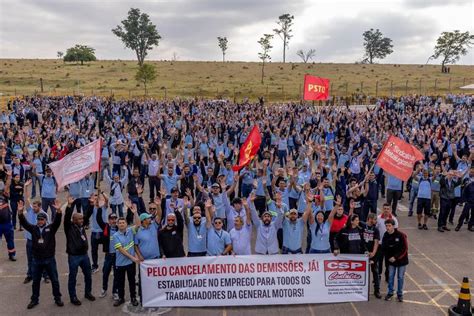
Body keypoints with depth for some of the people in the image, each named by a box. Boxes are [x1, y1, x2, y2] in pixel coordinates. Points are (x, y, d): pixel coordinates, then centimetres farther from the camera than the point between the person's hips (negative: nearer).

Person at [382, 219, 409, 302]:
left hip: (401, 260, -3)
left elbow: (404, 249, -17)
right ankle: (390, 292, 24)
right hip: (391, 261, 3)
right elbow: (384, 248, 1)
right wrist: (388, 258, -14)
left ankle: (400, 294, 22)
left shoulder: (401, 235, -18)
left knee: (400, 277, 7)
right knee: (390, 276, 9)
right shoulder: (385, 236, -6)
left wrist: (396, 257, -20)